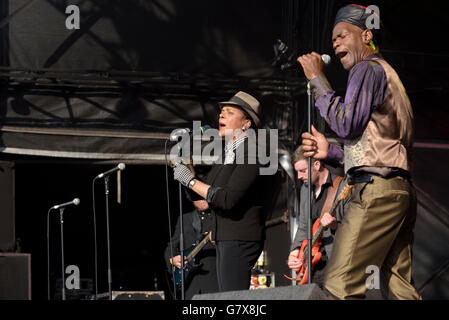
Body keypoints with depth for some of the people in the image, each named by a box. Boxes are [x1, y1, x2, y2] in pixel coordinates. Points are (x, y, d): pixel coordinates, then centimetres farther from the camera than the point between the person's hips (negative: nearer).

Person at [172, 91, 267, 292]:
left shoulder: (250, 153, -13)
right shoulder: (227, 152, 17)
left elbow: (228, 199, -24)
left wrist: (190, 180, -17)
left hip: (240, 239, -10)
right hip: (224, 238, 10)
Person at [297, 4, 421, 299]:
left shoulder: (368, 69, -1)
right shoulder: (387, 74, 29)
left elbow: (346, 124, -13)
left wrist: (317, 79, -4)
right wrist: (330, 152, 20)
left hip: (377, 189, -10)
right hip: (401, 190, 10)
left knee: (341, 286, -15)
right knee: (398, 287, 5)